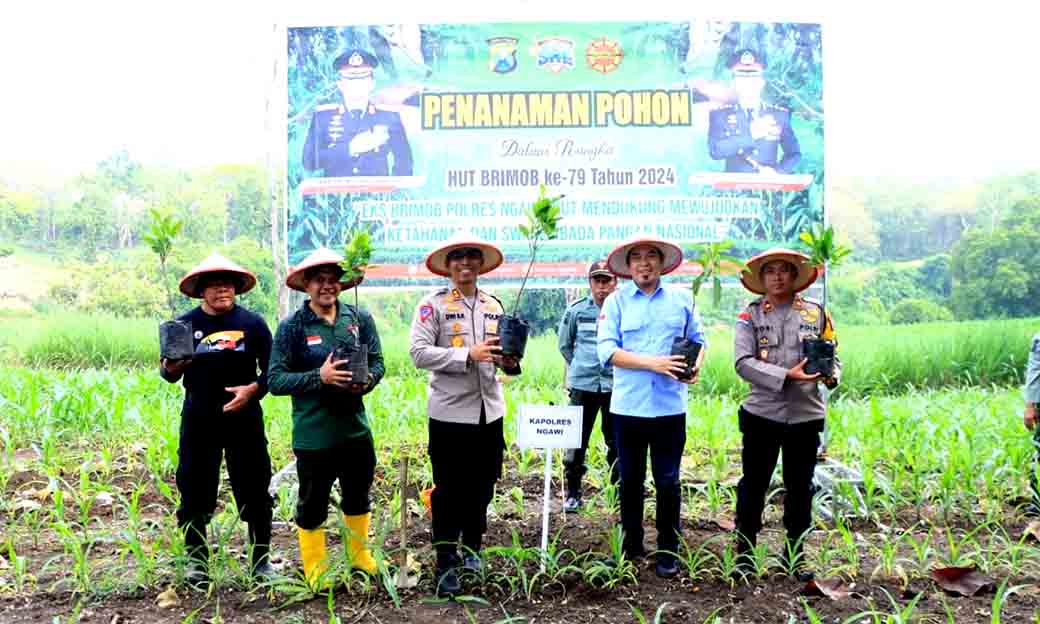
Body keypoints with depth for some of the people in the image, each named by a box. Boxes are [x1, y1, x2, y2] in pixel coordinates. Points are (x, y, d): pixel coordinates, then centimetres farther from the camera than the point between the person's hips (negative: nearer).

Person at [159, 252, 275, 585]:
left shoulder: (252, 323, 0)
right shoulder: (184, 324, 3)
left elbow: (271, 370, 3)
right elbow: (167, 372, 9)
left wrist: (254, 389, -15)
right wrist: (169, 369, -14)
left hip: (244, 419, -1)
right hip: (198, 421, 1)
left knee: (254, 491, 5)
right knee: (194, 492, 7)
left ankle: (261, 559, 20)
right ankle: (196, 561, 24)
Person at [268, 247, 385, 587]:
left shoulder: (360, 319, 1)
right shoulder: (291, 327, -9)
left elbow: (377, 362, 5)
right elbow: (275, 380, -12)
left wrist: (367, 380, -16)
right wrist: (319, 377, -23)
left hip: (356, 428, 4)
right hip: (313, 435, -4)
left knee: (358, 496, 21)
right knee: (313, 505, 10)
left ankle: (359, 553, 44)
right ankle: (315, 569, 31)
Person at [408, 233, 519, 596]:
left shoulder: (494, 305, 11)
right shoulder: (433, 304, -6)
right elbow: (419, 353, -15)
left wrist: (509, 361, -8)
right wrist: (468, 355, -23)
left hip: (489, 411, 5)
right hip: (450, 413, -5)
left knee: (482, 488, 16)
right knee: (449, 492, 4)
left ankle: (472, 550, 35)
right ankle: (446, 566, 16)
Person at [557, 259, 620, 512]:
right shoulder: (576, 310, 1)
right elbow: (564, 344, 14)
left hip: (616, 385, -1)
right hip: (582, 385, 1)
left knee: (617, 441, 8)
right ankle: (573, 493, 16)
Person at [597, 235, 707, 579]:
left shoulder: (682, 298, 6)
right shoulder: (616, 301, 0)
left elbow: (698, 339, 13)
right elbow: (607, 350, -9)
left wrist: (696, 366, -9)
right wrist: (652, 363, -19)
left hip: (670, 406, 0)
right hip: (628, 405, 0)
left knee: (667, 481, 6)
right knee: (630, 480, 12)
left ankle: (668, 551, 21)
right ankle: (631, 547, 28)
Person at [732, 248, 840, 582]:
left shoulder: (816, 312, 5)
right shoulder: (751, 314, -1)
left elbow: (832, 355, 10)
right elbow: (743, 362, -11)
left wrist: (832, 374, -13)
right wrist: (787, 375, -20)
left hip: (806, 414, 2)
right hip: (762, 413, -2)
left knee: (800, 488, 12)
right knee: (753, 485, 6)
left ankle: (794, 554, 27)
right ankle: (745, 552, 20)